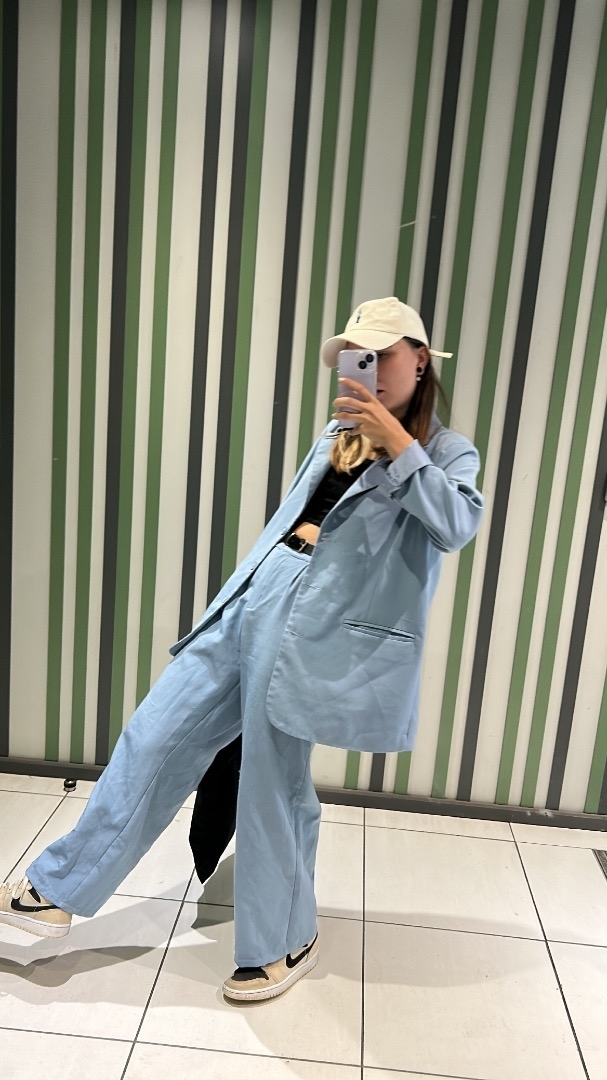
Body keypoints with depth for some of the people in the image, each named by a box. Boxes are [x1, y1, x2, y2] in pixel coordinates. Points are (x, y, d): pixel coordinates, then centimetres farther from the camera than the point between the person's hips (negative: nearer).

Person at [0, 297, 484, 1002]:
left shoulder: (447, 452, 4)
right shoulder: (337, 435, 21)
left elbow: (457, 526, -16)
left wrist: (397, 443, -19)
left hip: (314, 626, -6)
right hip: (252, 597, 6)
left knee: (273, 784, 2)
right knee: (154, 736, 6)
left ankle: (285, 943, 28)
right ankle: (58, 891, 22)